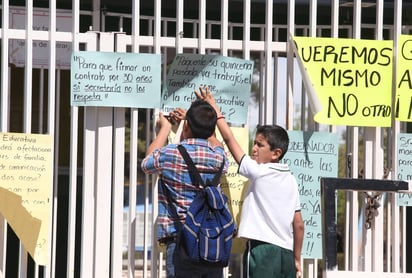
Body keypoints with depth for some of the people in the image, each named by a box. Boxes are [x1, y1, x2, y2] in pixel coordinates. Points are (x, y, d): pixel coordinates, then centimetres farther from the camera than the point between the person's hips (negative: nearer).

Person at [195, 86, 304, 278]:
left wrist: (215, 109, 10)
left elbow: (229, 140, 1)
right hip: (285, 253, 8)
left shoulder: (259, 173, -5)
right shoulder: (290, 181, 14)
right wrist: (296, 259, 23)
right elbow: (298, 225, 15)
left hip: (262, 250, -8)